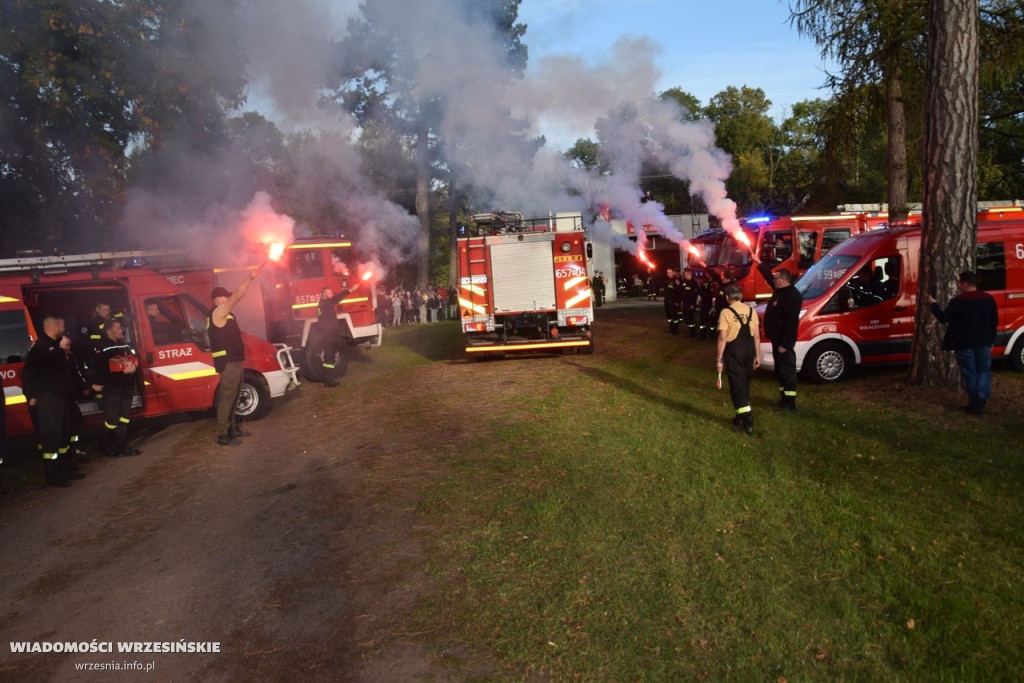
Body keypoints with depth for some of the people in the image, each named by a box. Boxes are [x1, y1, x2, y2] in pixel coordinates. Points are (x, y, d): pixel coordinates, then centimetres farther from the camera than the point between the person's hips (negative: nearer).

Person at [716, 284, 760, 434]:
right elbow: (756, 335, 5)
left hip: (734, 350, -5)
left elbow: (722, 338, -14)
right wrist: (757, 355, 14)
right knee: (745, 384, 19)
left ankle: (747, 422, 0)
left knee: (737, 385, 2)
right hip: (749, 349, 5)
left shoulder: (726, 312, -10)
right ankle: (741, 416, 32)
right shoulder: (751, 310, 4)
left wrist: (719, 359, -8)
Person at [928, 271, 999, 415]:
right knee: (984, 371, 15)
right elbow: (995, 322, 9)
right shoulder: (989, 299, 4)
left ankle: (974, 403, 9)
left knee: (970, 373, 6)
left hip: (964, 344, -4)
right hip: (984, 343, 4)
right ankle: (981, 396, -8)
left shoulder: (958, 301, -14)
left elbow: (943, 318, -10)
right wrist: (990, 340, 18)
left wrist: (933, 304, 2)